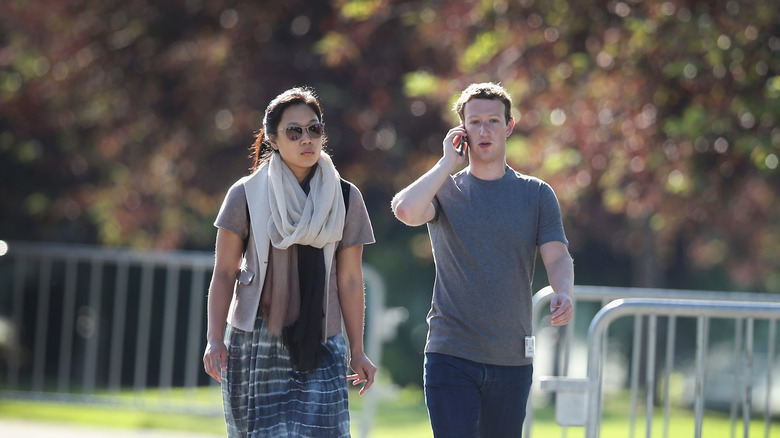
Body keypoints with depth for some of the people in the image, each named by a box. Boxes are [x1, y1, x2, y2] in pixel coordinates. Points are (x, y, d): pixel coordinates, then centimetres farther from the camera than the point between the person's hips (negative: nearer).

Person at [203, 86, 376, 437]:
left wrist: (357, 352, 7)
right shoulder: (247, 195, 2)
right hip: (255, 340, -1)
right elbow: (224, 274, 2)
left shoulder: (345, 199, 7)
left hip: (320, 346, 1)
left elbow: (349, 281, 8)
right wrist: (215, 339, -9)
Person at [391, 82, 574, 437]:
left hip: (512, 358, 2)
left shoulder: (537, 194, 9)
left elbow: (557, 257, -1)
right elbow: (406, 210, -18)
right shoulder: (444, 190, 5)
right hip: (451, 355, -2)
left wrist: (563, 294, -23)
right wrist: (448, 162, -8)